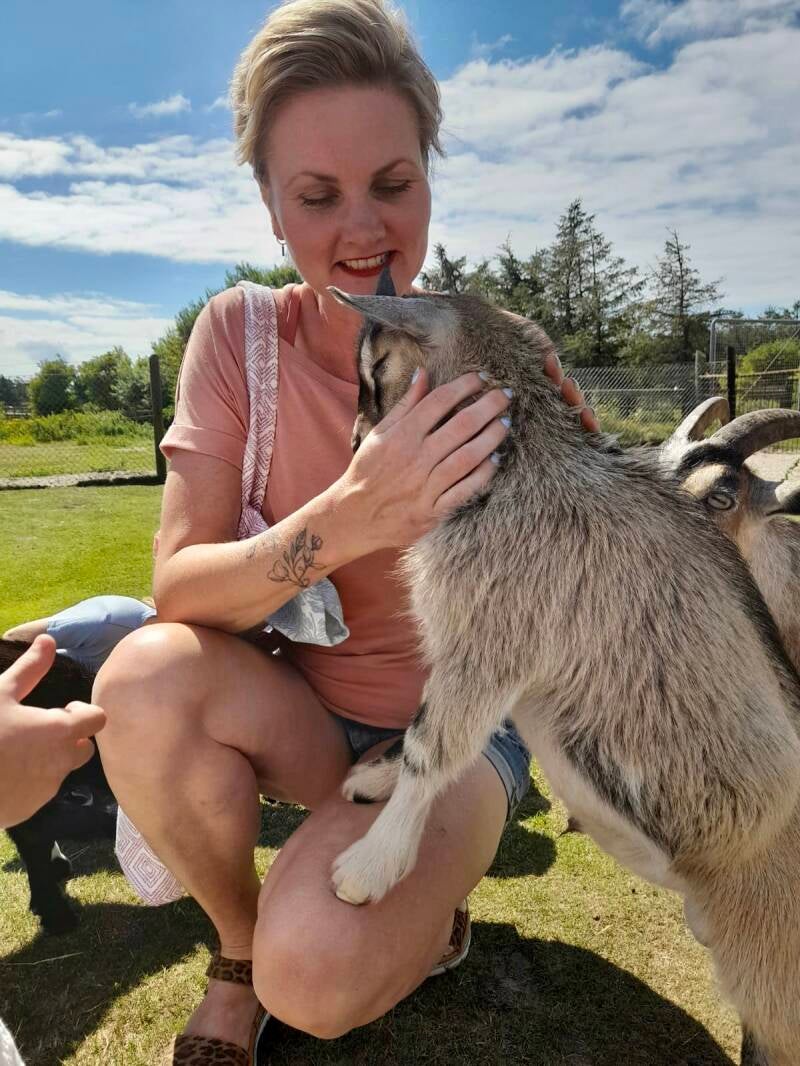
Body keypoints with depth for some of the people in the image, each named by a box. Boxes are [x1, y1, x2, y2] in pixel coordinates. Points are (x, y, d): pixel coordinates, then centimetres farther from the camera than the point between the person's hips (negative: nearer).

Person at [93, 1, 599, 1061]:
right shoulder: (240, 335, -10)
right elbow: (178, 587, -19)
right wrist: (344, 522, -37)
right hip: (300, 708, 3)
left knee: (314, 973, -27)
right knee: (146, 677, -29)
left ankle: (429, 915, 10)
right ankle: (236, 949, 0)